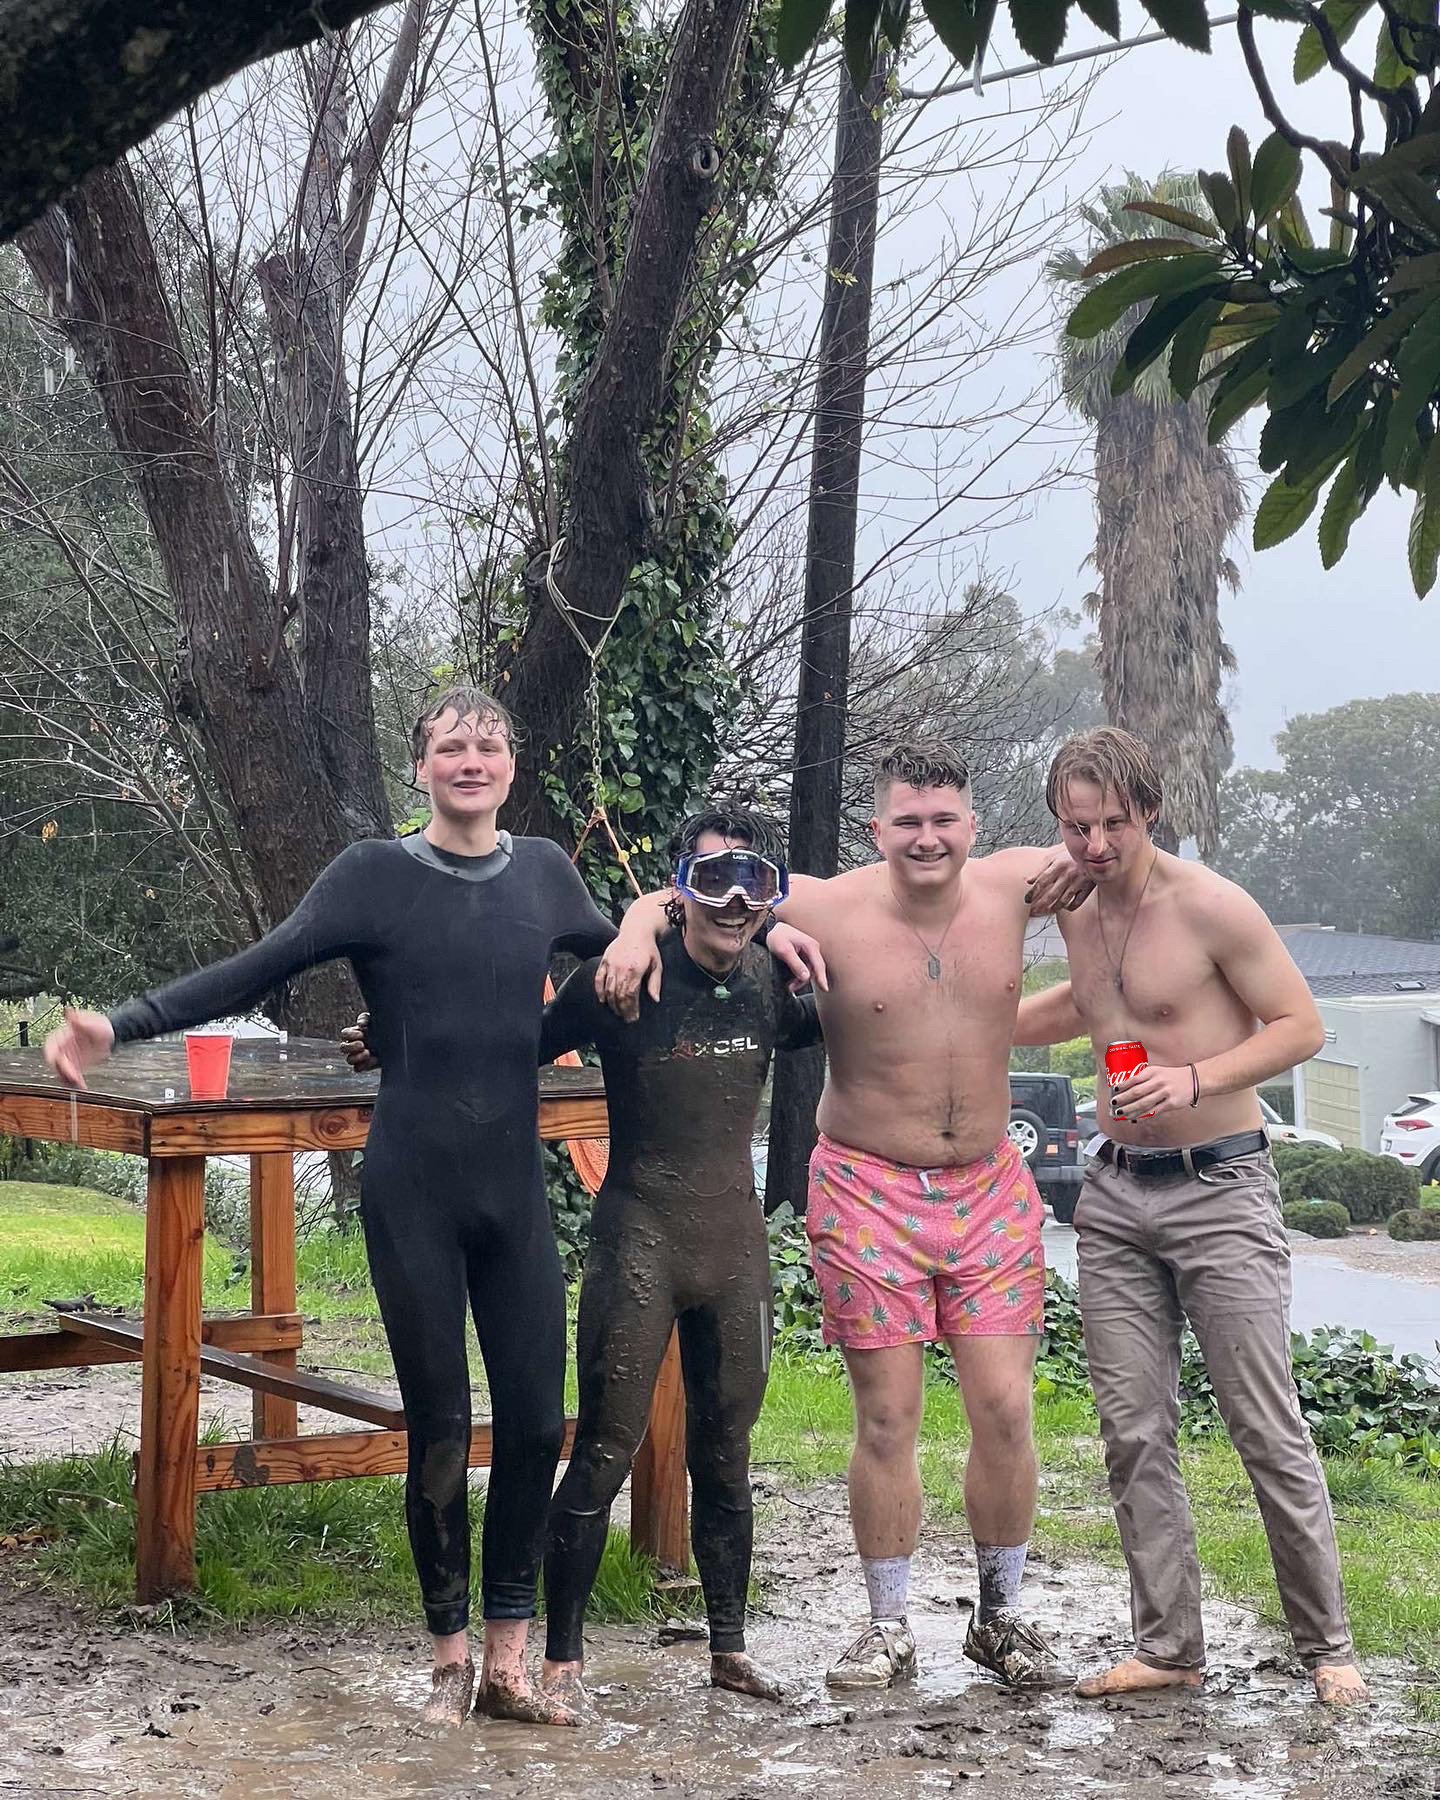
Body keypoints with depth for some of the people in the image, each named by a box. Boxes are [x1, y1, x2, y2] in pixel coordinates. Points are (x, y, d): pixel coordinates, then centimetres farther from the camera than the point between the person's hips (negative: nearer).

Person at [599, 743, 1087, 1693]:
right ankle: (890, 1628, 17)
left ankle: (1002, 1619, 21)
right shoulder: (829, 911, -11)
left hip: (989, 1189, 3)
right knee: (887, 1418, 1)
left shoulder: (1009, 887, -2)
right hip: (870, 1189, -2)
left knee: (1007, 1409, 2)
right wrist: (636, 931, -25)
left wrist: (1095, 859, -4)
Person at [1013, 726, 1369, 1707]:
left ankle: (1329, 1647, 10)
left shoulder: (1211, 906, -13)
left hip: (1221, 1190, -6)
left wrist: (1196, 1079, -22)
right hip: (1116, 1194, 6)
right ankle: (1169, 1646, 15)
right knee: (1134, 1432, 5)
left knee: (1269, 1430, -3)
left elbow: (1303, 1025, -9)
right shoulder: (1077, 911, 7)